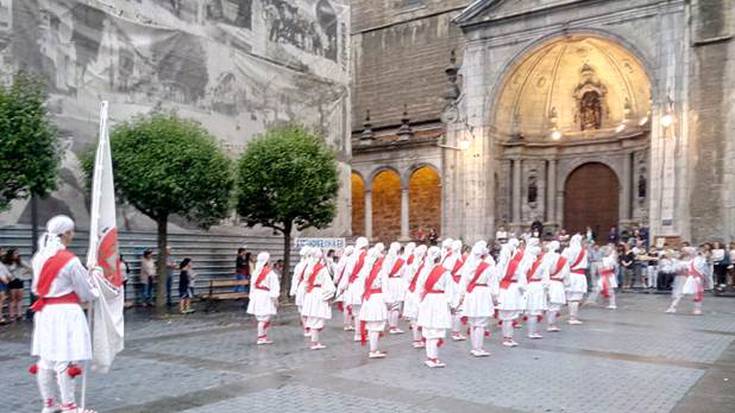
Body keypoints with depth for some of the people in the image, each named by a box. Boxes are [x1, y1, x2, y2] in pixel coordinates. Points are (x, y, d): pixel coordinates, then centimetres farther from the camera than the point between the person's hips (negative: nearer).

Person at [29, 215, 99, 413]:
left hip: (45, 312, 8)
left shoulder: (39, 258, 5)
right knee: (65, 359, -3)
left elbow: (36, 287, 15)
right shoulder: (70, 260, -15)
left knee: (45, 358, 13)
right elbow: (85, 293, -8)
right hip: (66, 312, -8)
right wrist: (95, 293, 15)